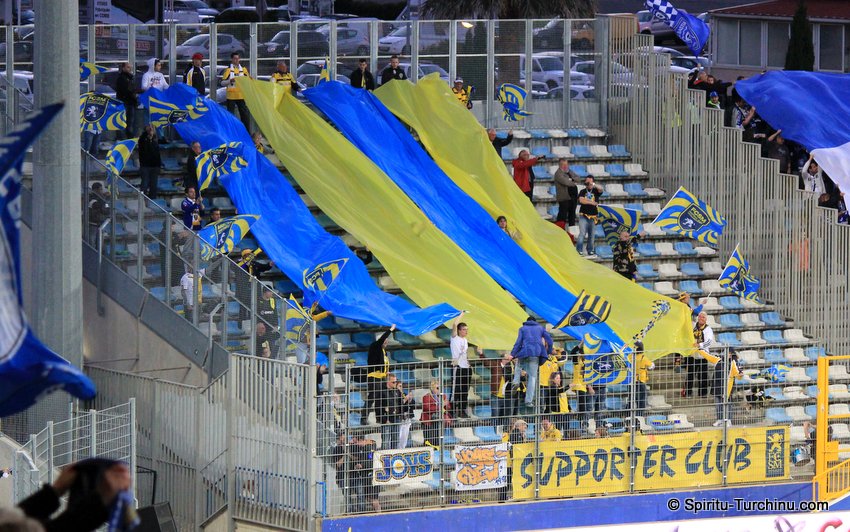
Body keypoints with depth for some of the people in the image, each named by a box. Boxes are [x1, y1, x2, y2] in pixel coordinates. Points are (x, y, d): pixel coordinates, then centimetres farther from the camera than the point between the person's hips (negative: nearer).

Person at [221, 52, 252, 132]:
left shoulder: (243, 69, 11)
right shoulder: (228, 70, -1)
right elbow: (222, 83, -5)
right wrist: (230, 81, -23)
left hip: (242, 95, 4)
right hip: (231, 96, -4)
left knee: (245, 114, 4)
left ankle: (247, 132, 10)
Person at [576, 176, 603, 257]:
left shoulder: (595, 191, 6)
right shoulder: (583, 191, 5)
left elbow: (600, 190, -18)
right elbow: (581, 200, -11)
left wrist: (594, 185, -38)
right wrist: (591, 202, -13)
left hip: (593, 216, 2)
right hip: (583, 216, -2)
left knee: (592, 235, 7)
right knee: (582, 233, -10)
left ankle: (590, 250, 17)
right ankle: (579, 250, -11)